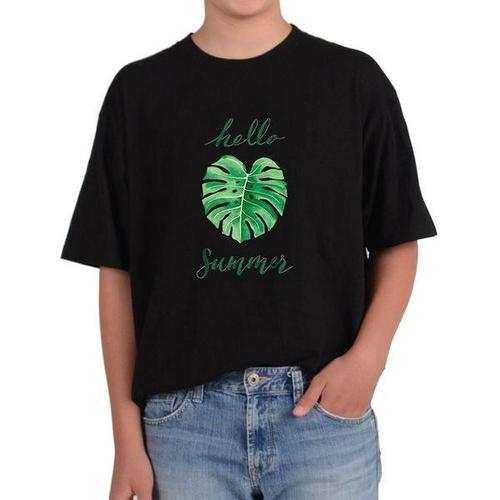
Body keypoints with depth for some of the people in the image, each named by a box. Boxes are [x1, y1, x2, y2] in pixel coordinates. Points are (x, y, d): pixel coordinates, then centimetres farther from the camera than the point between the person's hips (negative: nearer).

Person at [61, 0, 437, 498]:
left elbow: (396, 243, 7)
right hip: (183, 413, 1)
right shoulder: (139, 89, 4)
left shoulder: (355, 79, 2)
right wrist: (127, 436, 1)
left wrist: (368, 356, -10)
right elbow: (117, 270, 3)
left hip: (326, 404, 0)